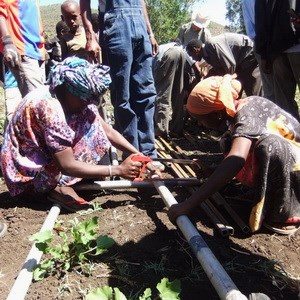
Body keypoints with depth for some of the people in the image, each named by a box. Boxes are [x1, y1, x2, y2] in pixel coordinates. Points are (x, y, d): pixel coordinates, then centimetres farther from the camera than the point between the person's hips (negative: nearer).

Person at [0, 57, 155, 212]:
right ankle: (55, 187, -13)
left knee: (90, 118, -5)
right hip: (28, 169, -8)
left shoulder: (79, 98, -8)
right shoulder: (50, 108, -33)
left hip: (43, 151, 8)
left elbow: (108, 132, -3)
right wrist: (118, 170, -28)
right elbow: (67, 165, -32)